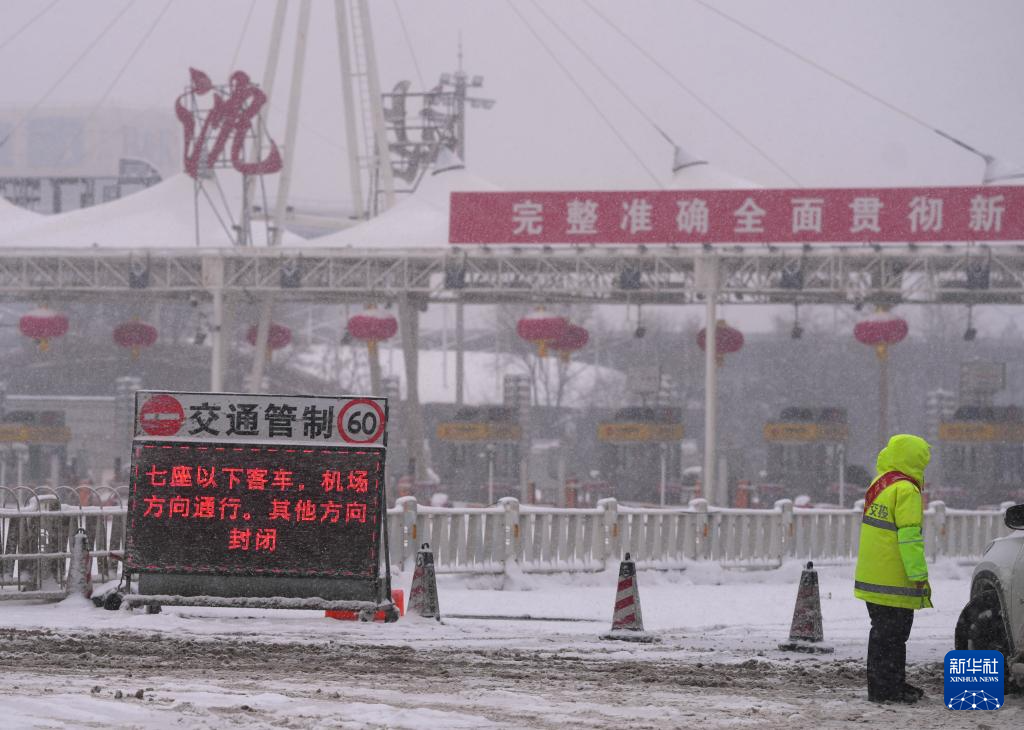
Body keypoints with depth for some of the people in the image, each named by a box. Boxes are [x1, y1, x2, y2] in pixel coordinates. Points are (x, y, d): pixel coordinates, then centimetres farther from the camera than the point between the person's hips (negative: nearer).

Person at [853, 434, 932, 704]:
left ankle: (893, 684, 25)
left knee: (883, 632, 16)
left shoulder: (878, 485, 14)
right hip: (894, 580, -9)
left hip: (871, 577, 9)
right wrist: (919, 575, -18)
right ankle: (885, 688, -3)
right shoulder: (905, 491, -15)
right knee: (891, 634, -4)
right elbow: (910, 537, -20)